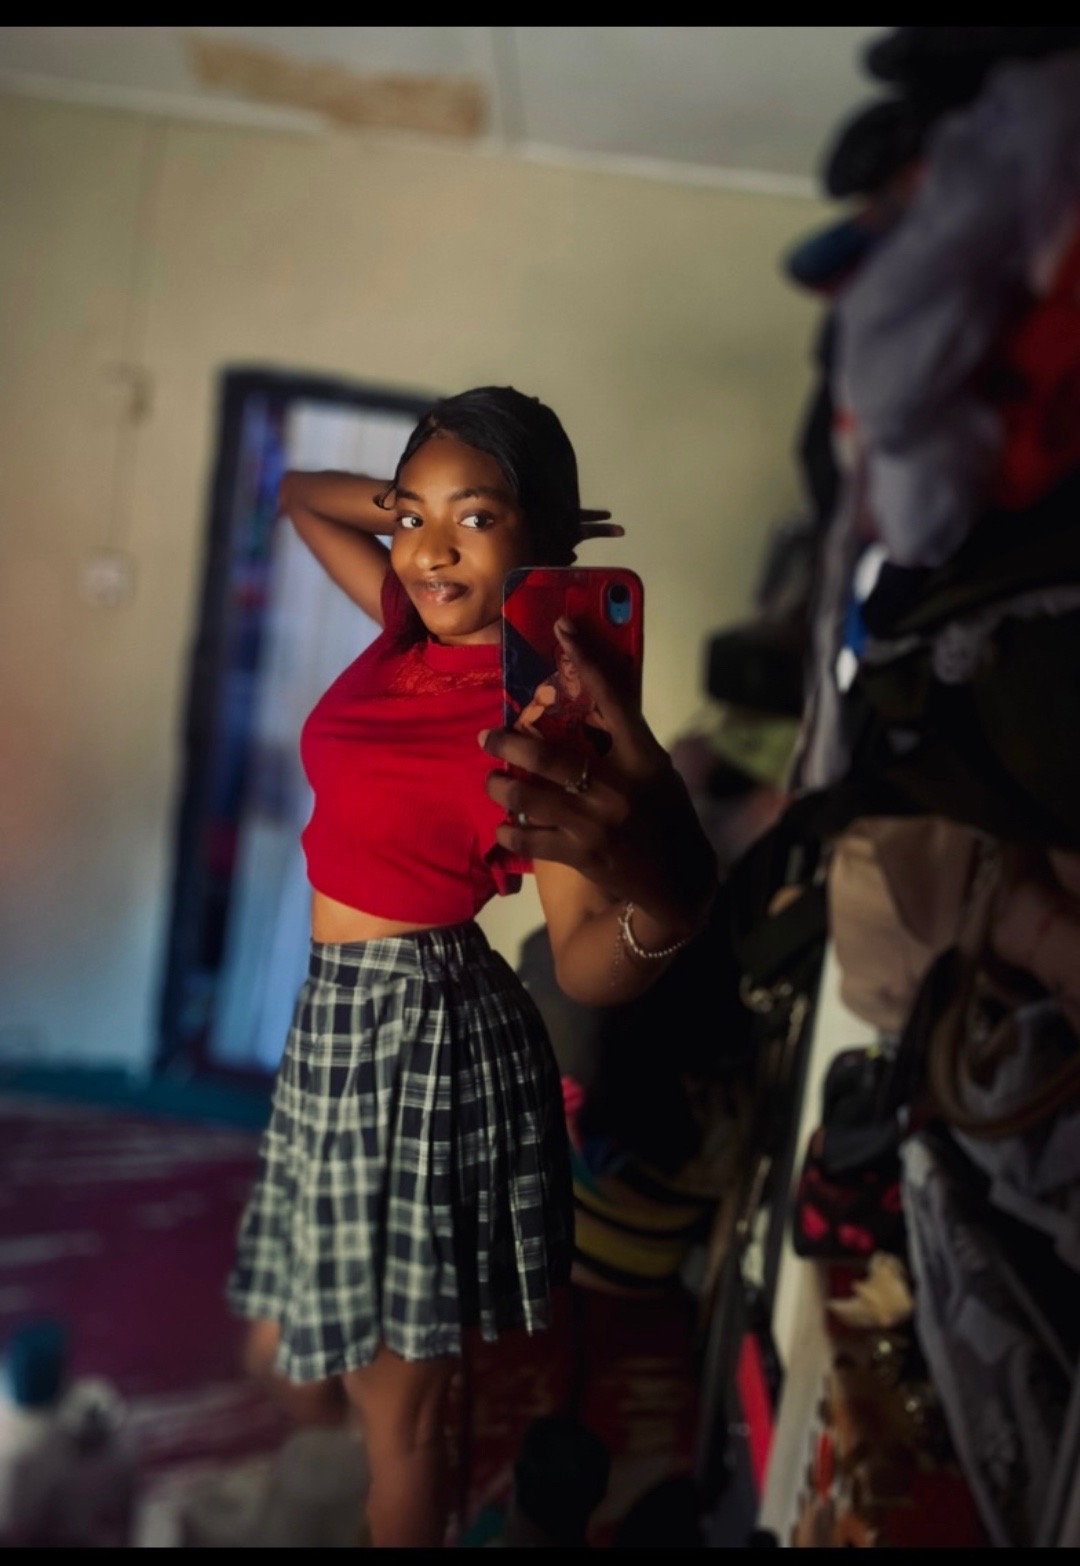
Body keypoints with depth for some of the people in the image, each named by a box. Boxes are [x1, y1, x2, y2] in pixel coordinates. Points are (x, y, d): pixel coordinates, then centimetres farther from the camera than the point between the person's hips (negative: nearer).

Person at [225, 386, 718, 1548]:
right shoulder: (414, 622, 1)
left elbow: (589, 967, -27)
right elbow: (301, 495, 18)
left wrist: (658, 896, -50)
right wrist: (406, 505, 0)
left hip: (429, 1040, -8)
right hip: (336, 1020, 8)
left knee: (398, 1402, 10)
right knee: (286, 1346, 25)